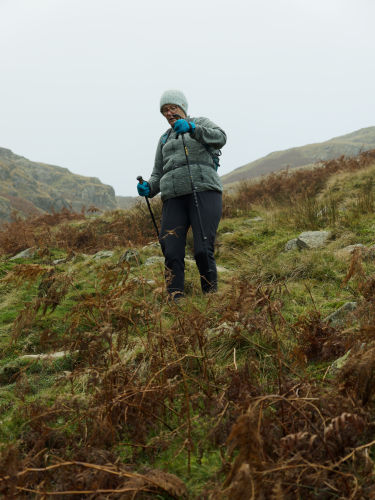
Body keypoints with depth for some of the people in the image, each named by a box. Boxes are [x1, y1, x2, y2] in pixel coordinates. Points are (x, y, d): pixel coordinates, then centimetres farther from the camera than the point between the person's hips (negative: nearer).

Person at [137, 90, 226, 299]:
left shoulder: (202, 123, 15)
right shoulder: (165, 139, 28)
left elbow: (220, 137, -8)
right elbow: (158, 174, 25)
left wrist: (192, 128, -23)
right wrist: (148, 188, 2)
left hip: (204, 192, -4)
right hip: (174, 198, 4)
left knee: (203, 251, -15)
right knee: (172, 254, -9)